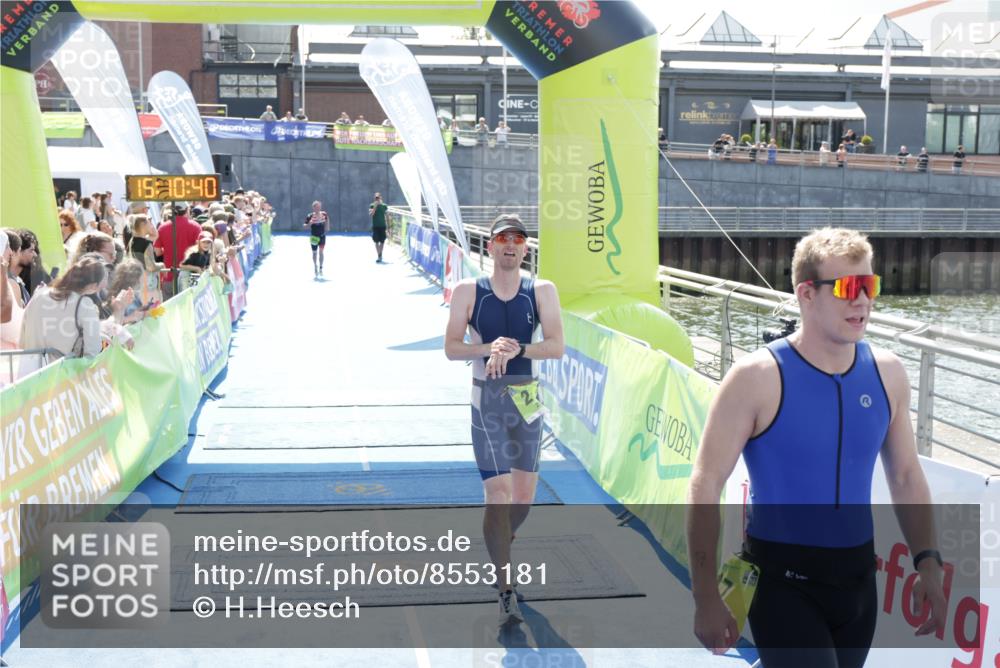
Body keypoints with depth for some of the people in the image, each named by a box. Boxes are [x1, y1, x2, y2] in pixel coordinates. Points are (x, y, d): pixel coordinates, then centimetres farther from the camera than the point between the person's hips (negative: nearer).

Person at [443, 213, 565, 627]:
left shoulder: (542, 291, 2)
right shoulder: (468, 291, -1)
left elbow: (556, 346, -7)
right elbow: (451, 348, -4)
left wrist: (516, 349, -23)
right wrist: (488, 348, -20)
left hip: (527, 398, 3)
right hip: (487, 398, -3)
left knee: (524, 496, 11)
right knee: (497, 493, -9)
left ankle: (498, 547, 42)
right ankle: (506, 591, -5)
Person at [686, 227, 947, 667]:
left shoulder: (887, 373, 0)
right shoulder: (758, 378, -16)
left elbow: (906, 476, 12)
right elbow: (705, 486, -14)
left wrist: (927, 562, 4)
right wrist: (706, 599, -15)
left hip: (857, 577, 5)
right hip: (782, 580, -5)